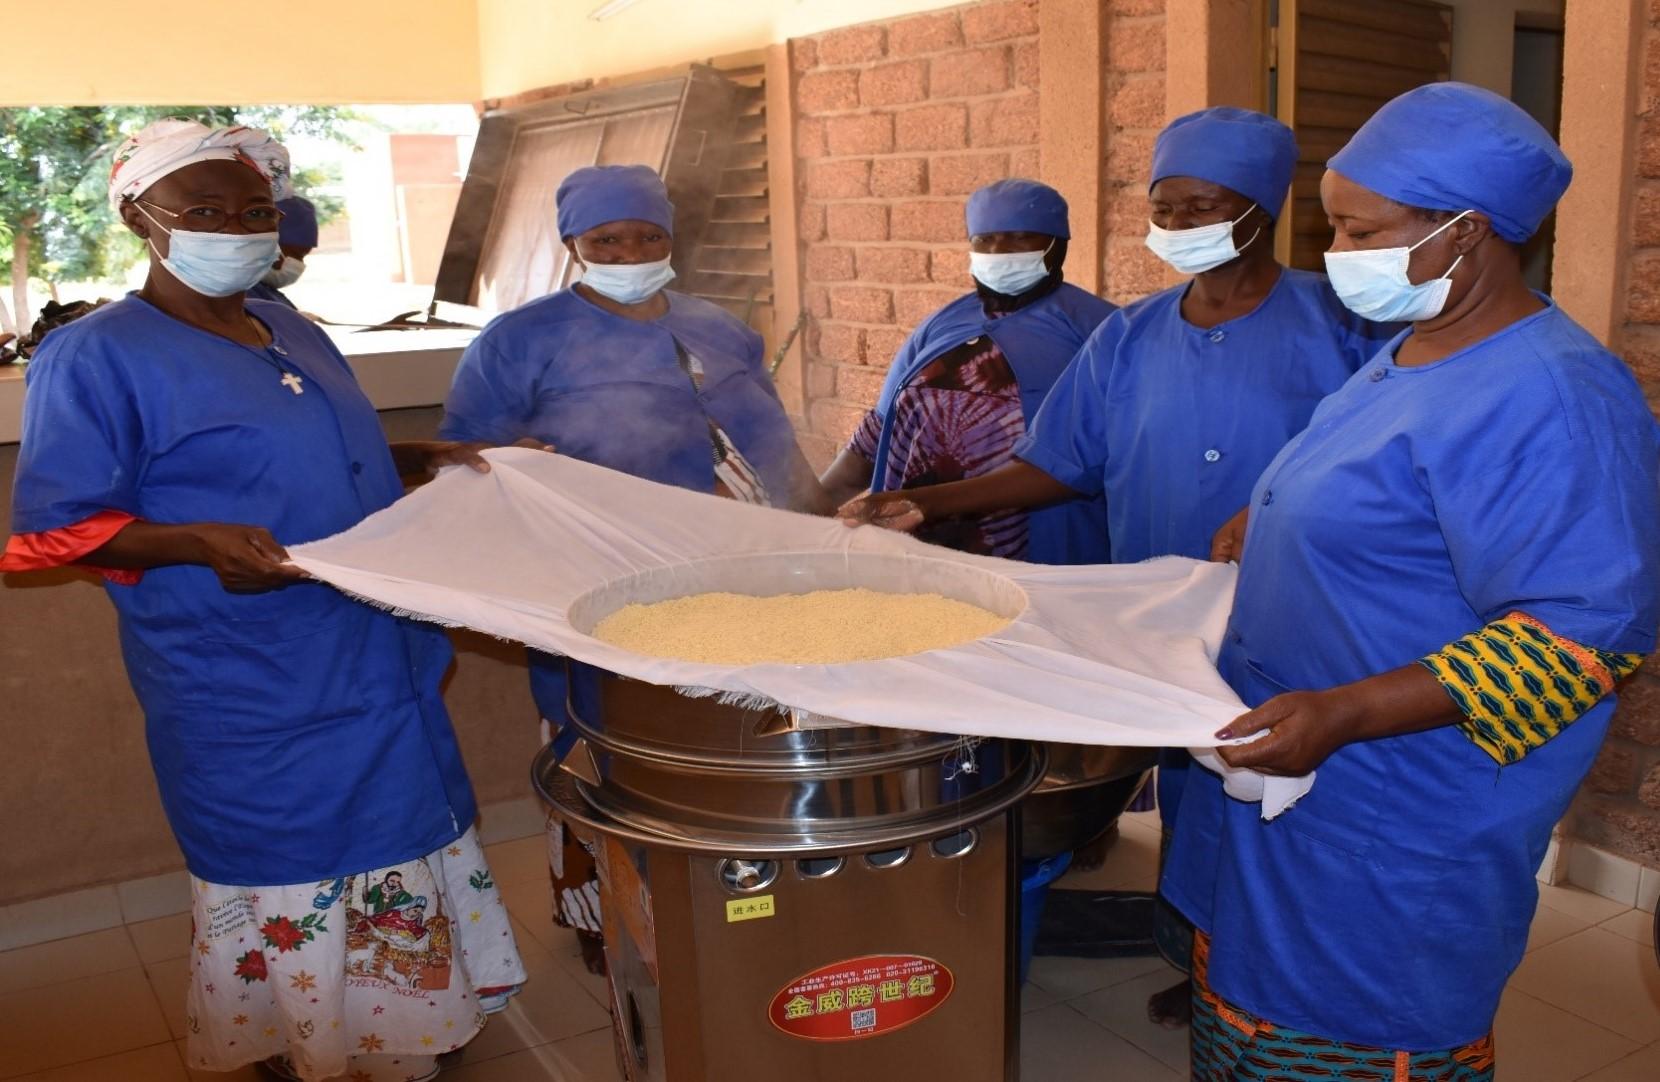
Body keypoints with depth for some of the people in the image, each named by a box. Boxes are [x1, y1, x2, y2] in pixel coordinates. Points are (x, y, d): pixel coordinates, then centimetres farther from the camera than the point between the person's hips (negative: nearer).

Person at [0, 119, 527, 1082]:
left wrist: (425, 459, 9)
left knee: (398, 861, 19)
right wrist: (197, 543, -28)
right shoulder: (97, 356, -10)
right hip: (252, 705, -7)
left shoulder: (295, 336, 12)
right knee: (290, 901, 3)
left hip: (380, 671, 8)